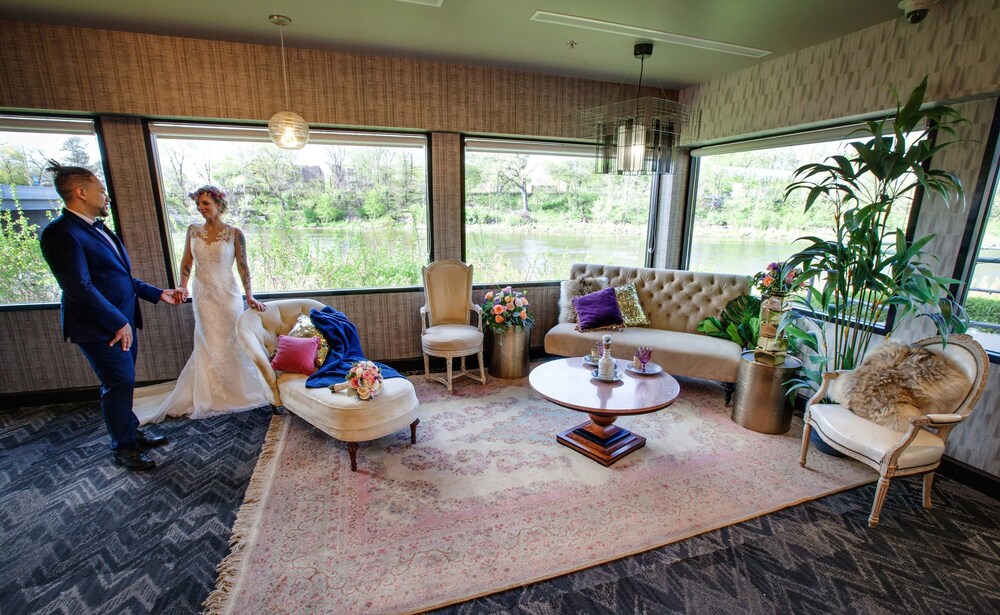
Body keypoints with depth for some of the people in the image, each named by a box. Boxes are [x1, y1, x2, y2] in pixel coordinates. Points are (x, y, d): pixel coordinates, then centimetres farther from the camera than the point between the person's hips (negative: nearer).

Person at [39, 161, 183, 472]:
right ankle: (123, 447, 19)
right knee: (119, 384, 2)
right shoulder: (61, 233, -17)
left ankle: (131, 432, 33)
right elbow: (80, 288, -21)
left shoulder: (98, 229, 11)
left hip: (122, 322, 8)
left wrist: (158, 294, 14)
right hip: (100, 328, -8)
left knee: (123, 382, 18)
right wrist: (118, 323, -17)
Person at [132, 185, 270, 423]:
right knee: (208, 343, 10)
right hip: (202, 295, 3)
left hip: (227, 294, -3)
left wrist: (249, 296, -12)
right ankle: (212, 395, 24)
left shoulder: (234, 233, -6)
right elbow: (186, 262, 10)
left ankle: (237, 390, 22)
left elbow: (243, 267, -7)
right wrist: (183, 286, -6)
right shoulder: (193, 231, 4)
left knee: (230, 341, 4)